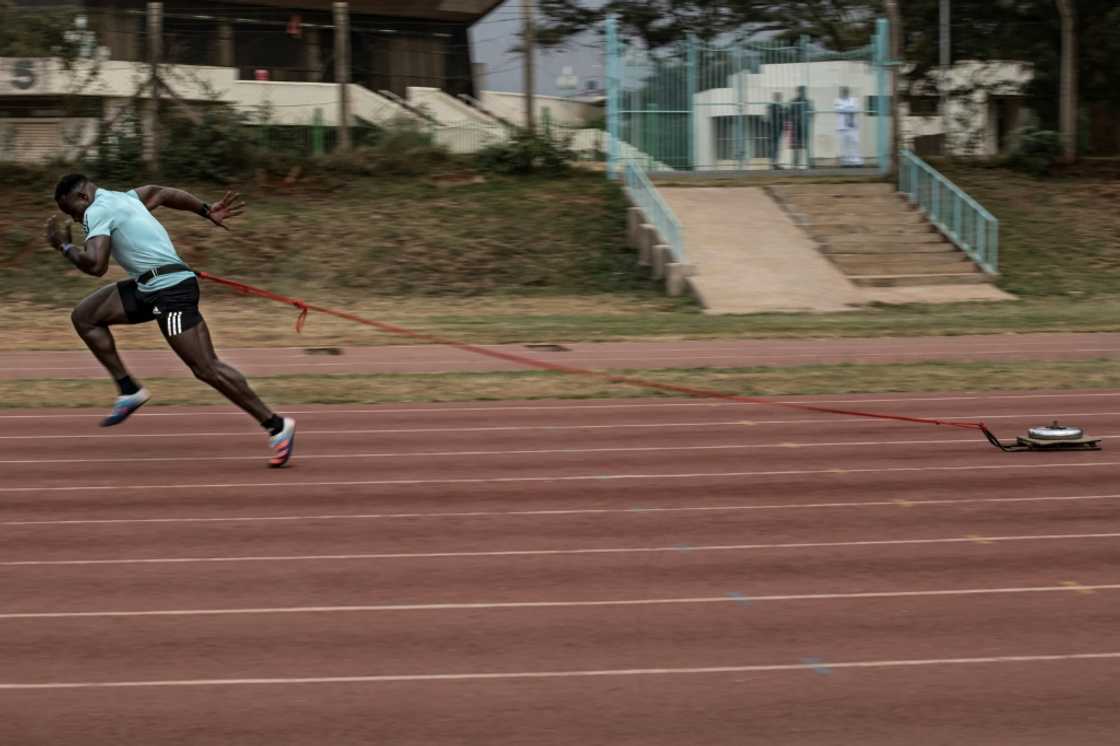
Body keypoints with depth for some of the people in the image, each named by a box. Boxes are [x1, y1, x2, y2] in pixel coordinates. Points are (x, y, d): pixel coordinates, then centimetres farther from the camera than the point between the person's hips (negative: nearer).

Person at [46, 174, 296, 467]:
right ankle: (129, 391, 11)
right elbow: (164, 193, 32)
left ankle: (277, 426, -7)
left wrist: (65, 246, -3)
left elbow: (95, 265, -19)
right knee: (84, 317, 10)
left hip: (170, 289, -10)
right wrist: (207, 211, 36)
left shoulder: (97, 211, -8)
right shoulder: (120, 199, 20)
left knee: (206, 368, -11)